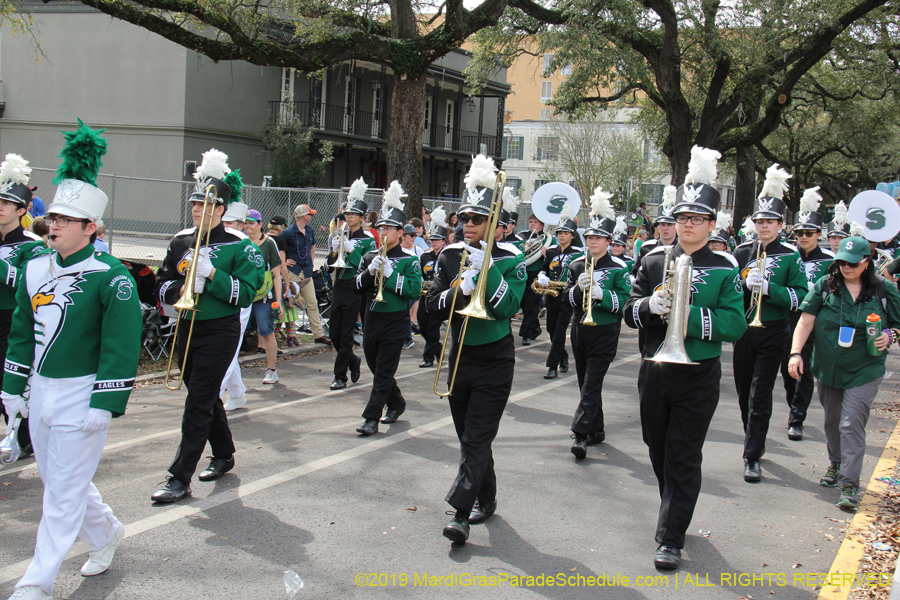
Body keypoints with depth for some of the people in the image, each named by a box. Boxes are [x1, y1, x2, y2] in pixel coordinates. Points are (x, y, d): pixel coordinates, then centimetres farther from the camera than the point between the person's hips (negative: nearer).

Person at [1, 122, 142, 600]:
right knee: (60, 482, 18)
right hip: (41, 394, 7)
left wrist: (106, 404, -18)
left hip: (81, 398, -7)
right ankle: (106, 533, 41)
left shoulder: (110, 277, -14)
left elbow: (120, 346, -15)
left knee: (64, 489, 1)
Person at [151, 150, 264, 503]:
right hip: (187, 329, 6)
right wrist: (180, 290, -10)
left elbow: (247, 292, -14)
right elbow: (162, 284, 11)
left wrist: (212, 275, -24)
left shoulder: (239, 246, -9)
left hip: (220, 332, -6)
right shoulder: (180, 241, 8)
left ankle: (180, 479, -5)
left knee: (198, 405, -7)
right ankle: (224, 455, 36)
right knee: (206, 398, 18)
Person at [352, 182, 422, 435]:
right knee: (377, 369, 16)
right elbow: (357, 288, 4)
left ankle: (372, 418, 0)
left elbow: (414, 290, -16)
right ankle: (397, 404, 35)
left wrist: (389, 273, -20)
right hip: (371, 320, 6)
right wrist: (370, 271, -13)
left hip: (395, 323, -5)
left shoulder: (409, 260, -5)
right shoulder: (370, 257, 8)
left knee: (384, 373, -4)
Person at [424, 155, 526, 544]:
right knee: (469, 436, 13)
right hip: (460, 358, 5)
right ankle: (486, 500, 30)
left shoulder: (510, 259, -7)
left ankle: (461, 512, -11)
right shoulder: (451, 256, 4)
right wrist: (460, 289, -18)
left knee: (477, 438, -8)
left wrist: (487, 268, -23)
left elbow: (509, 307, -17)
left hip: (495, 362, -5)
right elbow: (432, 307, 0)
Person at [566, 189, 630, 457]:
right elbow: (567, 297, 3)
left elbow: (623, 301, -11)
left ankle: (580, 434, -15)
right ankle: (597, 430, 26)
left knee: (591, 384, -11)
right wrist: (578, 288, -17)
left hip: (604, 333, -5)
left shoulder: (618, 268, -5)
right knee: (586, 383, 13)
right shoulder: (577, 265, 7)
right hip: (579, 331, 5)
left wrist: (600, 293, -26)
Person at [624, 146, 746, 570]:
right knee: (659, 451, 15)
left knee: (683, 457, -1)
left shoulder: (724, 269, -4)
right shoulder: (654, 262, 5)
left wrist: (685, 311, -23)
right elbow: (630, 312, 3)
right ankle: (674, 509, 38)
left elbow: (735, 325, -13)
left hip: (698, 378, -4)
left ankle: (671, 538, 4)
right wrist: (651, 305, -19)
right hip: (654, 371, 4)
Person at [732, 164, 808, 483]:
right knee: (744, 391, 12)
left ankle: (753, 457, -5)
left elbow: (799, 297, -8)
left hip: (772, 333, -3)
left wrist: (768, 287, -22)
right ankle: (754, 440, 33)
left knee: (760, 395, -7)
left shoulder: (790, 257, -1)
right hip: (743, 330, 4)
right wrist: (745, 282, -18)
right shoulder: (741, 253, 7)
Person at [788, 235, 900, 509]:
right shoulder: (825, 285, -1)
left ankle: (849, 483, -7)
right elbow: (805, 322, -3)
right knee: (832, 420, 16)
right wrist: (796, 353, -13)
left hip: (864, 371, -2)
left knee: (852, 424, -11)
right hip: (828, 368, 3)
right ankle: (836, 464, 39)